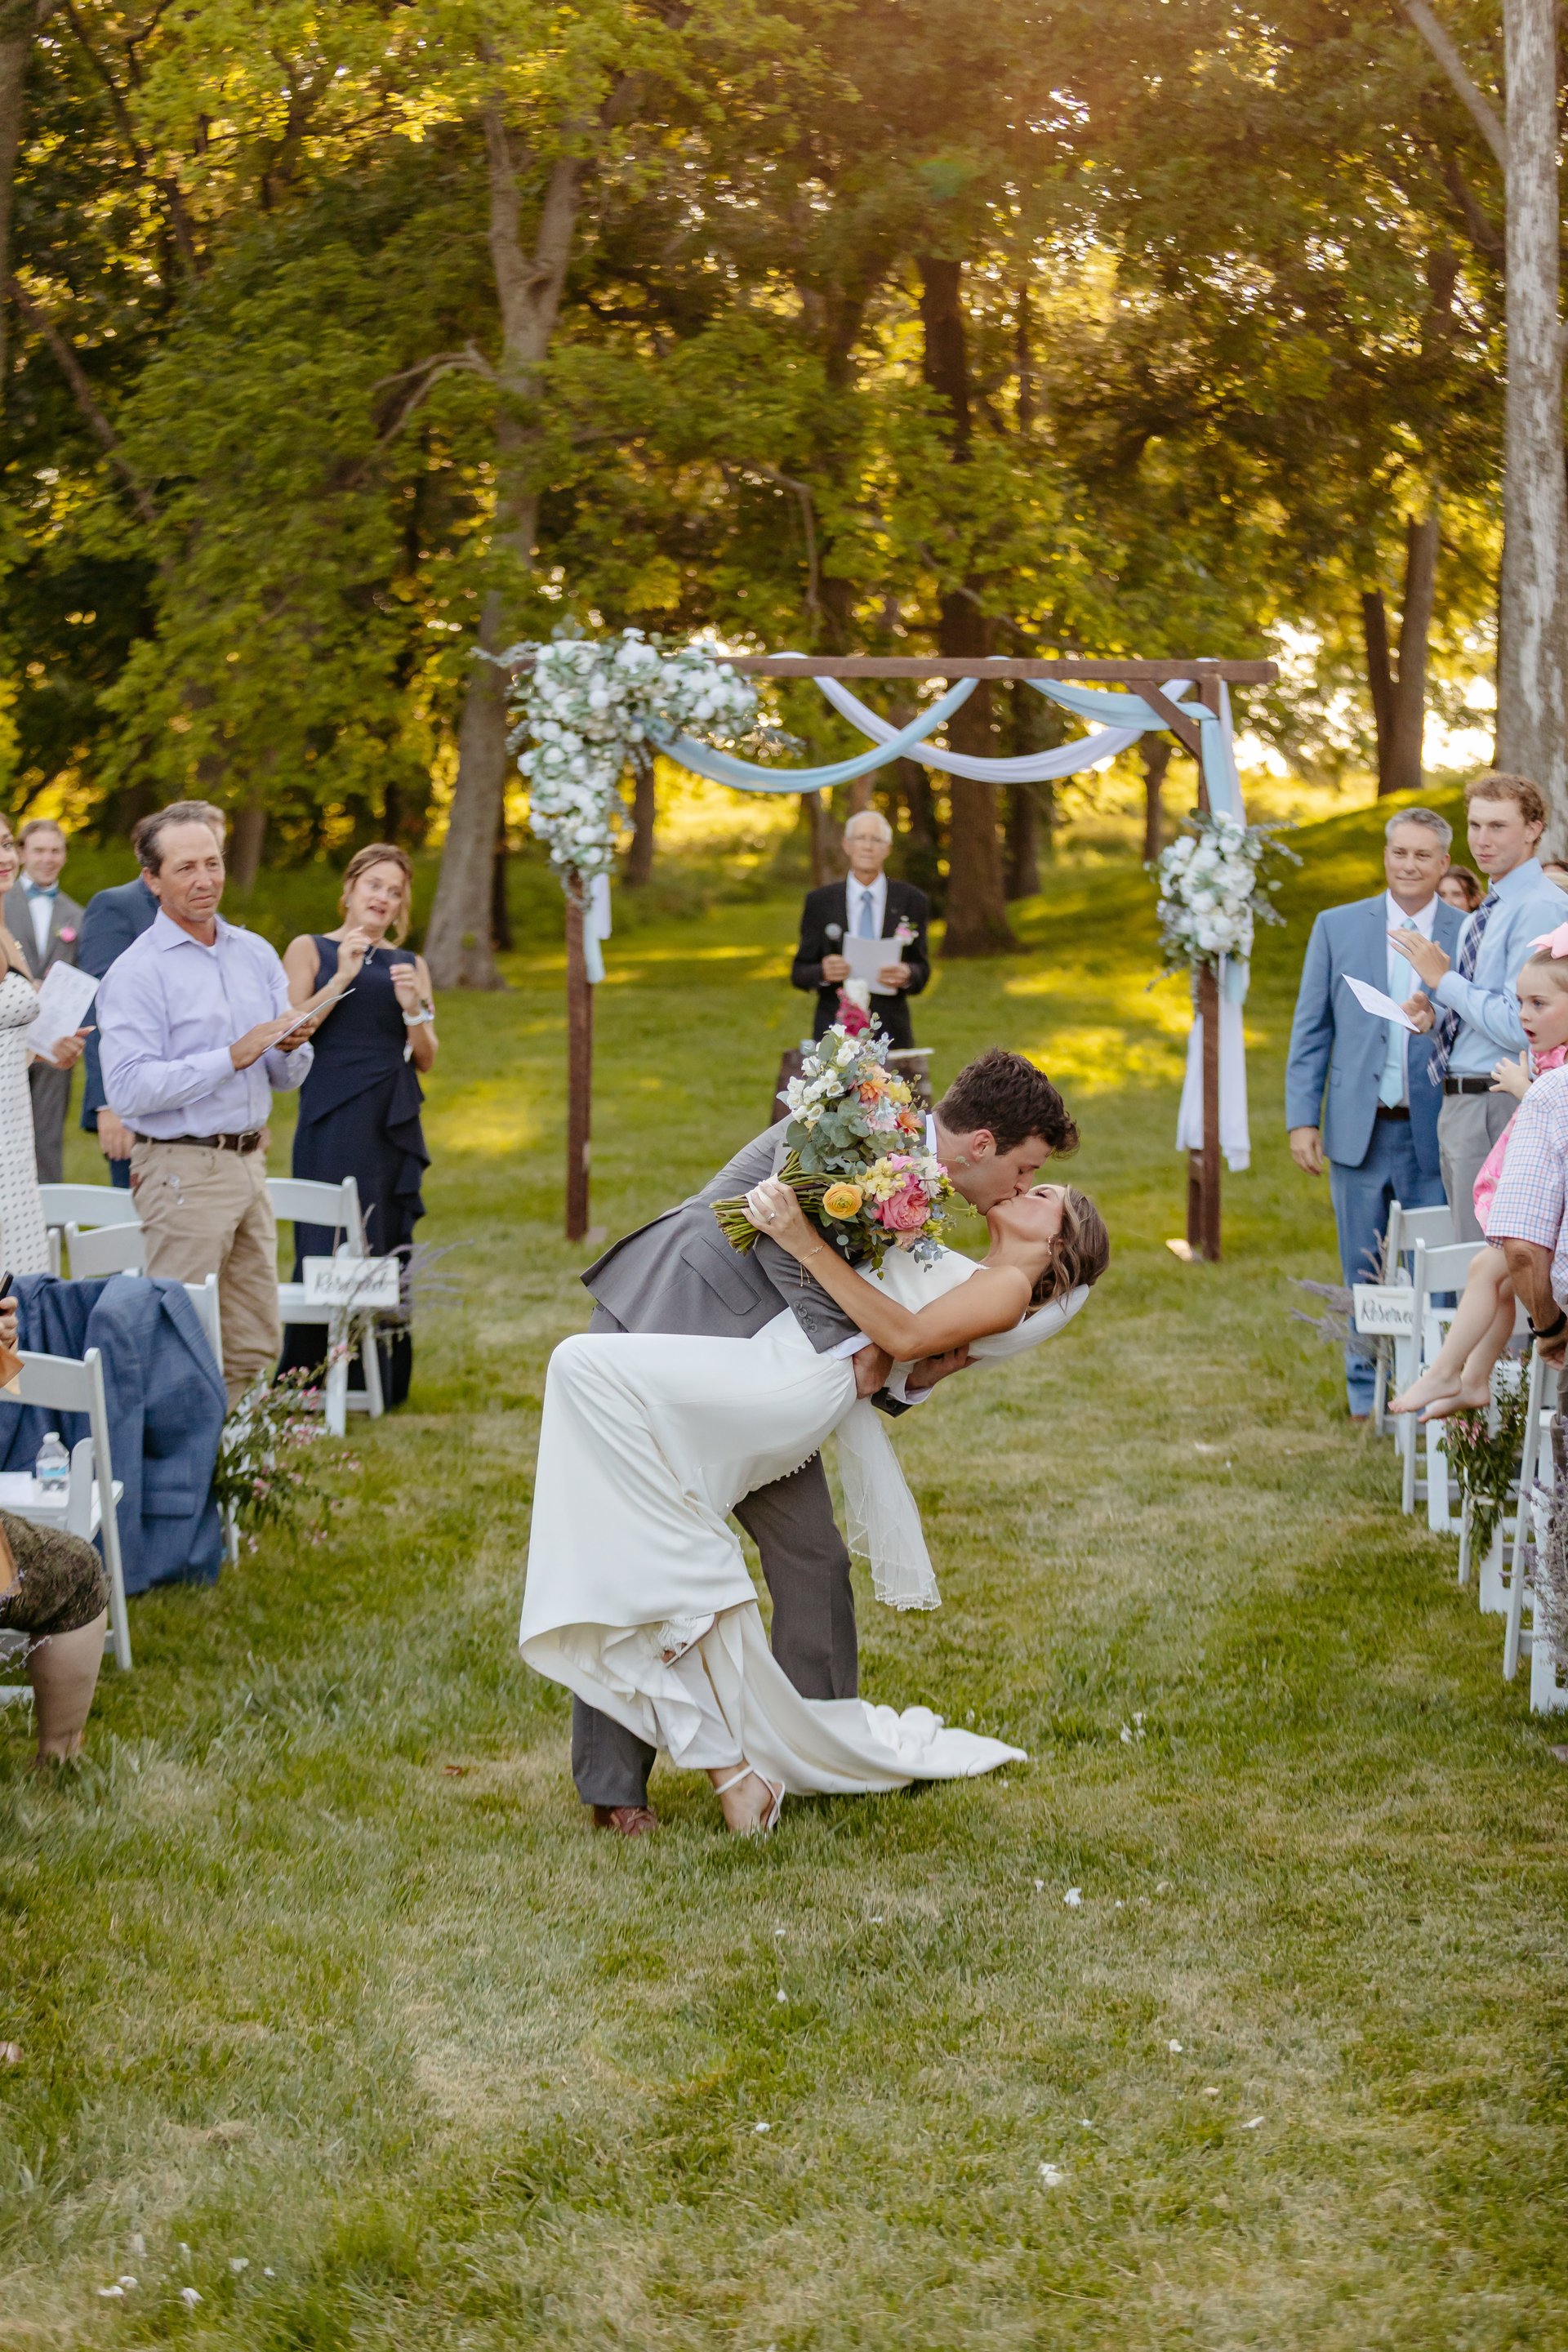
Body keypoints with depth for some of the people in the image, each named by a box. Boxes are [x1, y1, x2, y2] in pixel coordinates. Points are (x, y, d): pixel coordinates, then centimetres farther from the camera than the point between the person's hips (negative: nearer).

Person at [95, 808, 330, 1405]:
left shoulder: (256, 955, 12)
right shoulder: (137, 971, -8)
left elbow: (287, 1078, 16)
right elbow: (128, 1088, -18)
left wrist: (291, 1047, -8)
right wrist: (231, 1058, -21)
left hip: (249, 1161, 7)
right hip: (183, 1170, -7)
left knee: (258, 1345, 9)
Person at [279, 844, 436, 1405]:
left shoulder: (410, 965, 16)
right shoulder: (310, 950, 8)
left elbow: (426, 1059, 11)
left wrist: (414, 1008, -7)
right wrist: (341, 979, -12)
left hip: (395, 1125, 4)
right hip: (331, 1122, -4)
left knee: (391, 1251, 2)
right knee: (328, 1248, -9)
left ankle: (385, 1386, 7)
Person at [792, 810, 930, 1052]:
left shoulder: (912, 901, 6)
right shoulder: (819, 902, 5)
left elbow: (922, 970, 7)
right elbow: (800, 973, 5)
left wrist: (907, 975, -16)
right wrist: (823, 972, -17)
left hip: (891, 1032, 1)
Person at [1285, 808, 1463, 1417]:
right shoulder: (1337, 927, 7)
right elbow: (1310, 1031, 7)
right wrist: (1302, 1118, 0)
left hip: (1435, 1134, -1)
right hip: (1359, 1133, 1)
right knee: (1364, 1274, 8)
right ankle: (1367, 1392, 18)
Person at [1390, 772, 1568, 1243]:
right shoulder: (1482, 916, 17)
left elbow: (1518, 1026, -20)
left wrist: (1443, 979, -12)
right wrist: (1429, 1017, 5)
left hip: (1498, 1107, -10)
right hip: (1459, 1105, 10)